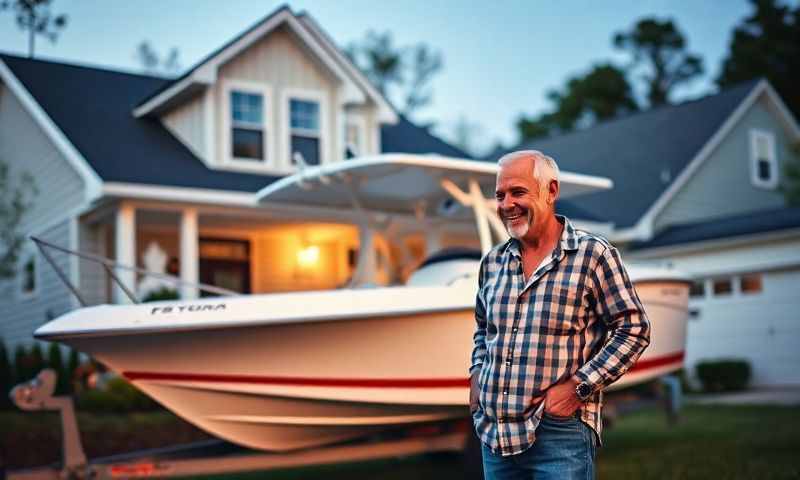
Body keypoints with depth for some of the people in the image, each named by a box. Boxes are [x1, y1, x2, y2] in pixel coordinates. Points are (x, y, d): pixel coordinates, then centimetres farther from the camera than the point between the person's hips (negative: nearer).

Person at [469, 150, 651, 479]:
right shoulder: (493, 262, 9)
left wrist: (579, 386, -13)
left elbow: (633, 329, -7)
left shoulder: (593, 255, -7)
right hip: (494, 433, 5)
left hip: (560, 431, -5)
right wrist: (476, 374, 8)